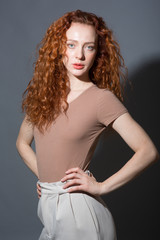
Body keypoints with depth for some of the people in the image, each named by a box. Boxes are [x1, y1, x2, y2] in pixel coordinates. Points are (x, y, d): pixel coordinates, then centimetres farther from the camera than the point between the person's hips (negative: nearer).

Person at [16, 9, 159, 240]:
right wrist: (44, 175, 5)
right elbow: (22, 142, 18)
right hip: (47, 204, 5)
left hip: (78, 210, -5)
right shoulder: (44, 93, 4)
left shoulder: (101, 98, -13)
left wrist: (101, 187, -13)